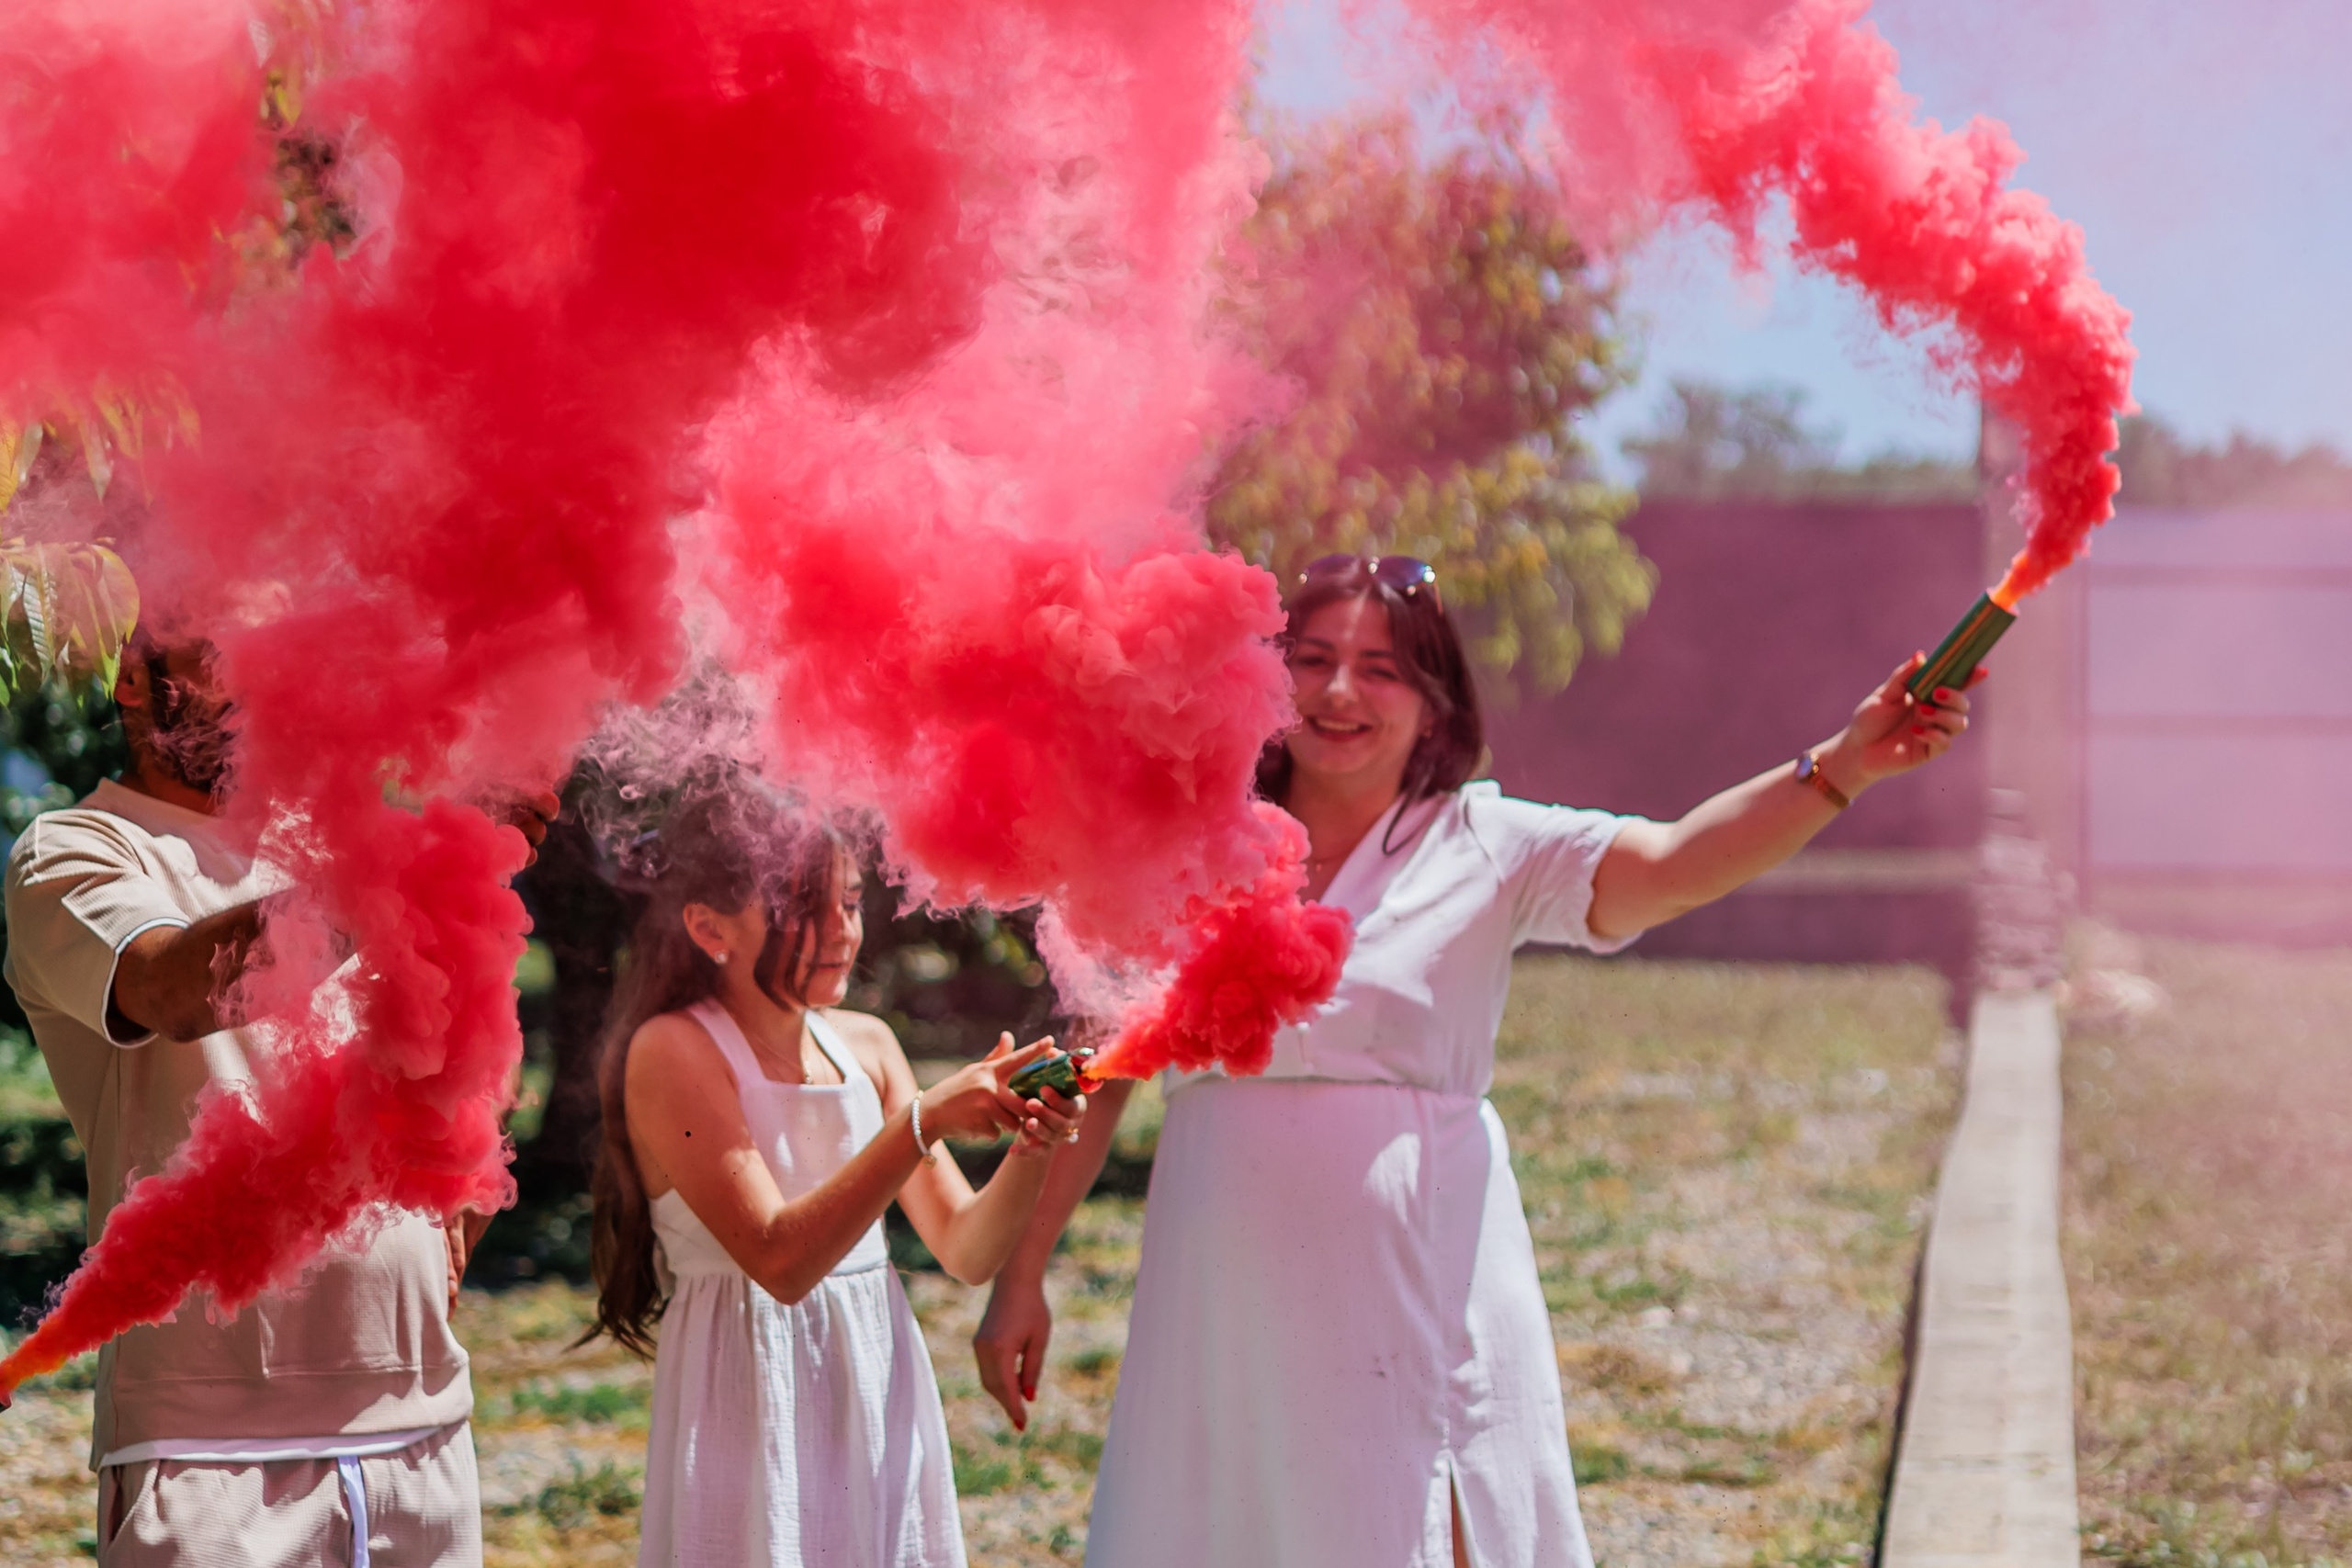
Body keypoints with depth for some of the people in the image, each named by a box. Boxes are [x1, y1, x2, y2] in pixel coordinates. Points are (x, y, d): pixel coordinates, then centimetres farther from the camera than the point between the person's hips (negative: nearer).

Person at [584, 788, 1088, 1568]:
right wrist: (923, 1122, -26)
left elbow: (966, 1252, 4)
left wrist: (1028, 1149, -14)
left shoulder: (864, 1045, 6)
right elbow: (780, 1260, -21)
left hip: (883, 1397, 6)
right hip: (754, 1408, -5)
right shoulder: (672, 1053, -11)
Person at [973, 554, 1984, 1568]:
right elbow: (1091, 1082, 10)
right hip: (1225, 1319, 2)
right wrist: (1021, 1274, 10)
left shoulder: (1485, 850, 0)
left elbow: (1675, 864, -17)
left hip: (1422, 1300, -1)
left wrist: (1840, 767, -33)